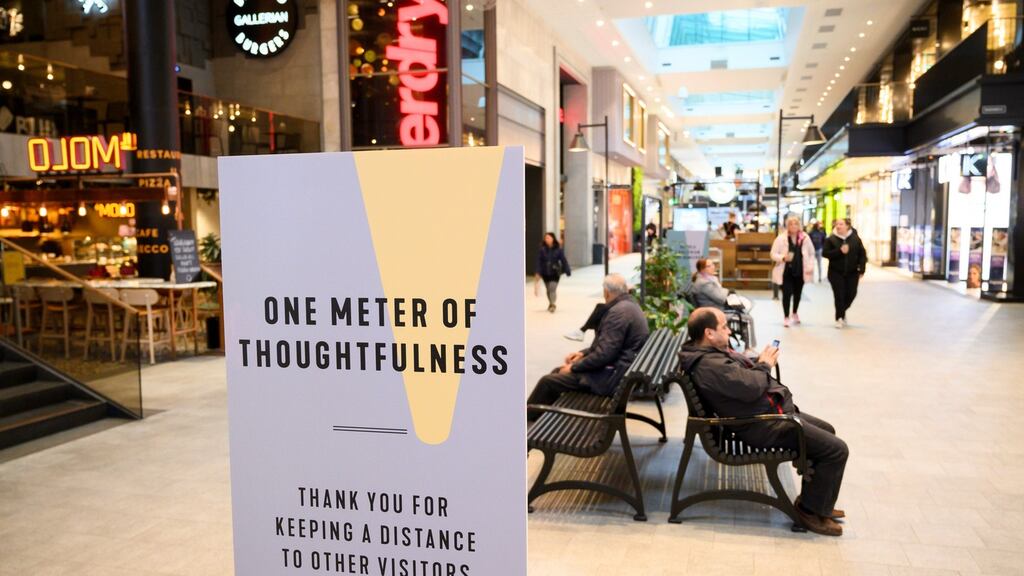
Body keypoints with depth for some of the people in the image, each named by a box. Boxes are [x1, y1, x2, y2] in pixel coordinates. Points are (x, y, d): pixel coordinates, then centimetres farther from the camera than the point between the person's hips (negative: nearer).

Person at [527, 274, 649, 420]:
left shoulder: (618, 312, -22)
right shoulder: (629, 305, 11)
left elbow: (604, 354, -25)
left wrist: (574, 367, -14)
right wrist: (583, 353, 12)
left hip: (612, 375, -11)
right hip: (617, 367, 11)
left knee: (548, 381, -7)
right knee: (557, 372, 14)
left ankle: (527, 418, 12)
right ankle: (537, 417, 20)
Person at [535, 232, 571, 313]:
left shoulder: (558, 249, -8)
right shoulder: (542, 250, -6)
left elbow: (563, 260, -4)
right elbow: (539, 262, -6)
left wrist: (567, 271, -4)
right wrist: (538, 272, -12)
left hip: (555, 273, -2)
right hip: (545, 273, 2)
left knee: (552, 288, -16)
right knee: (548, 290, 16)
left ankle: (553, 305, -17)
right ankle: (551, 303, 35)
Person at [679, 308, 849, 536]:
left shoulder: (713, 353, 7)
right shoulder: (710, 366, -28)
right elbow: (751, 387, -30)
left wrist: (760, 361, -1)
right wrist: (764, 365, -12)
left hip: (771, 411, 12)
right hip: (763, 425, -12)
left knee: (826, 431, 26)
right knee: (836, 449, -11)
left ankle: (814, 499, 32)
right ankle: (811, 510, 5)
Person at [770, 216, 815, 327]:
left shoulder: (805, 238, 0)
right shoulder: (781, 238, -8)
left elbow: (811, 254, 8)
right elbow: (773, 254, -5)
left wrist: (810, 267, -2)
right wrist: (783, 257, -23)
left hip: (800, 271, 3)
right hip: (786, 271, -3)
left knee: (797, 293, 17)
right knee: (787, 293, -7)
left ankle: (795, 313, 40)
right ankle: (786, 317, 6)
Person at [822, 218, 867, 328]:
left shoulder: (855, 239, 1)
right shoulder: (831, 239, -3)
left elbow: (862, 254, 4)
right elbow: (825, 253, -9)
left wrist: (861, 269, -3)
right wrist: (840, 251, -21)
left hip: (852, 273, 2)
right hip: (836, 272, -2)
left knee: (851, 294, 4)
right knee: (839, 295, -6)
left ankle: (842, 312, 31)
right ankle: (839, 318, 7)